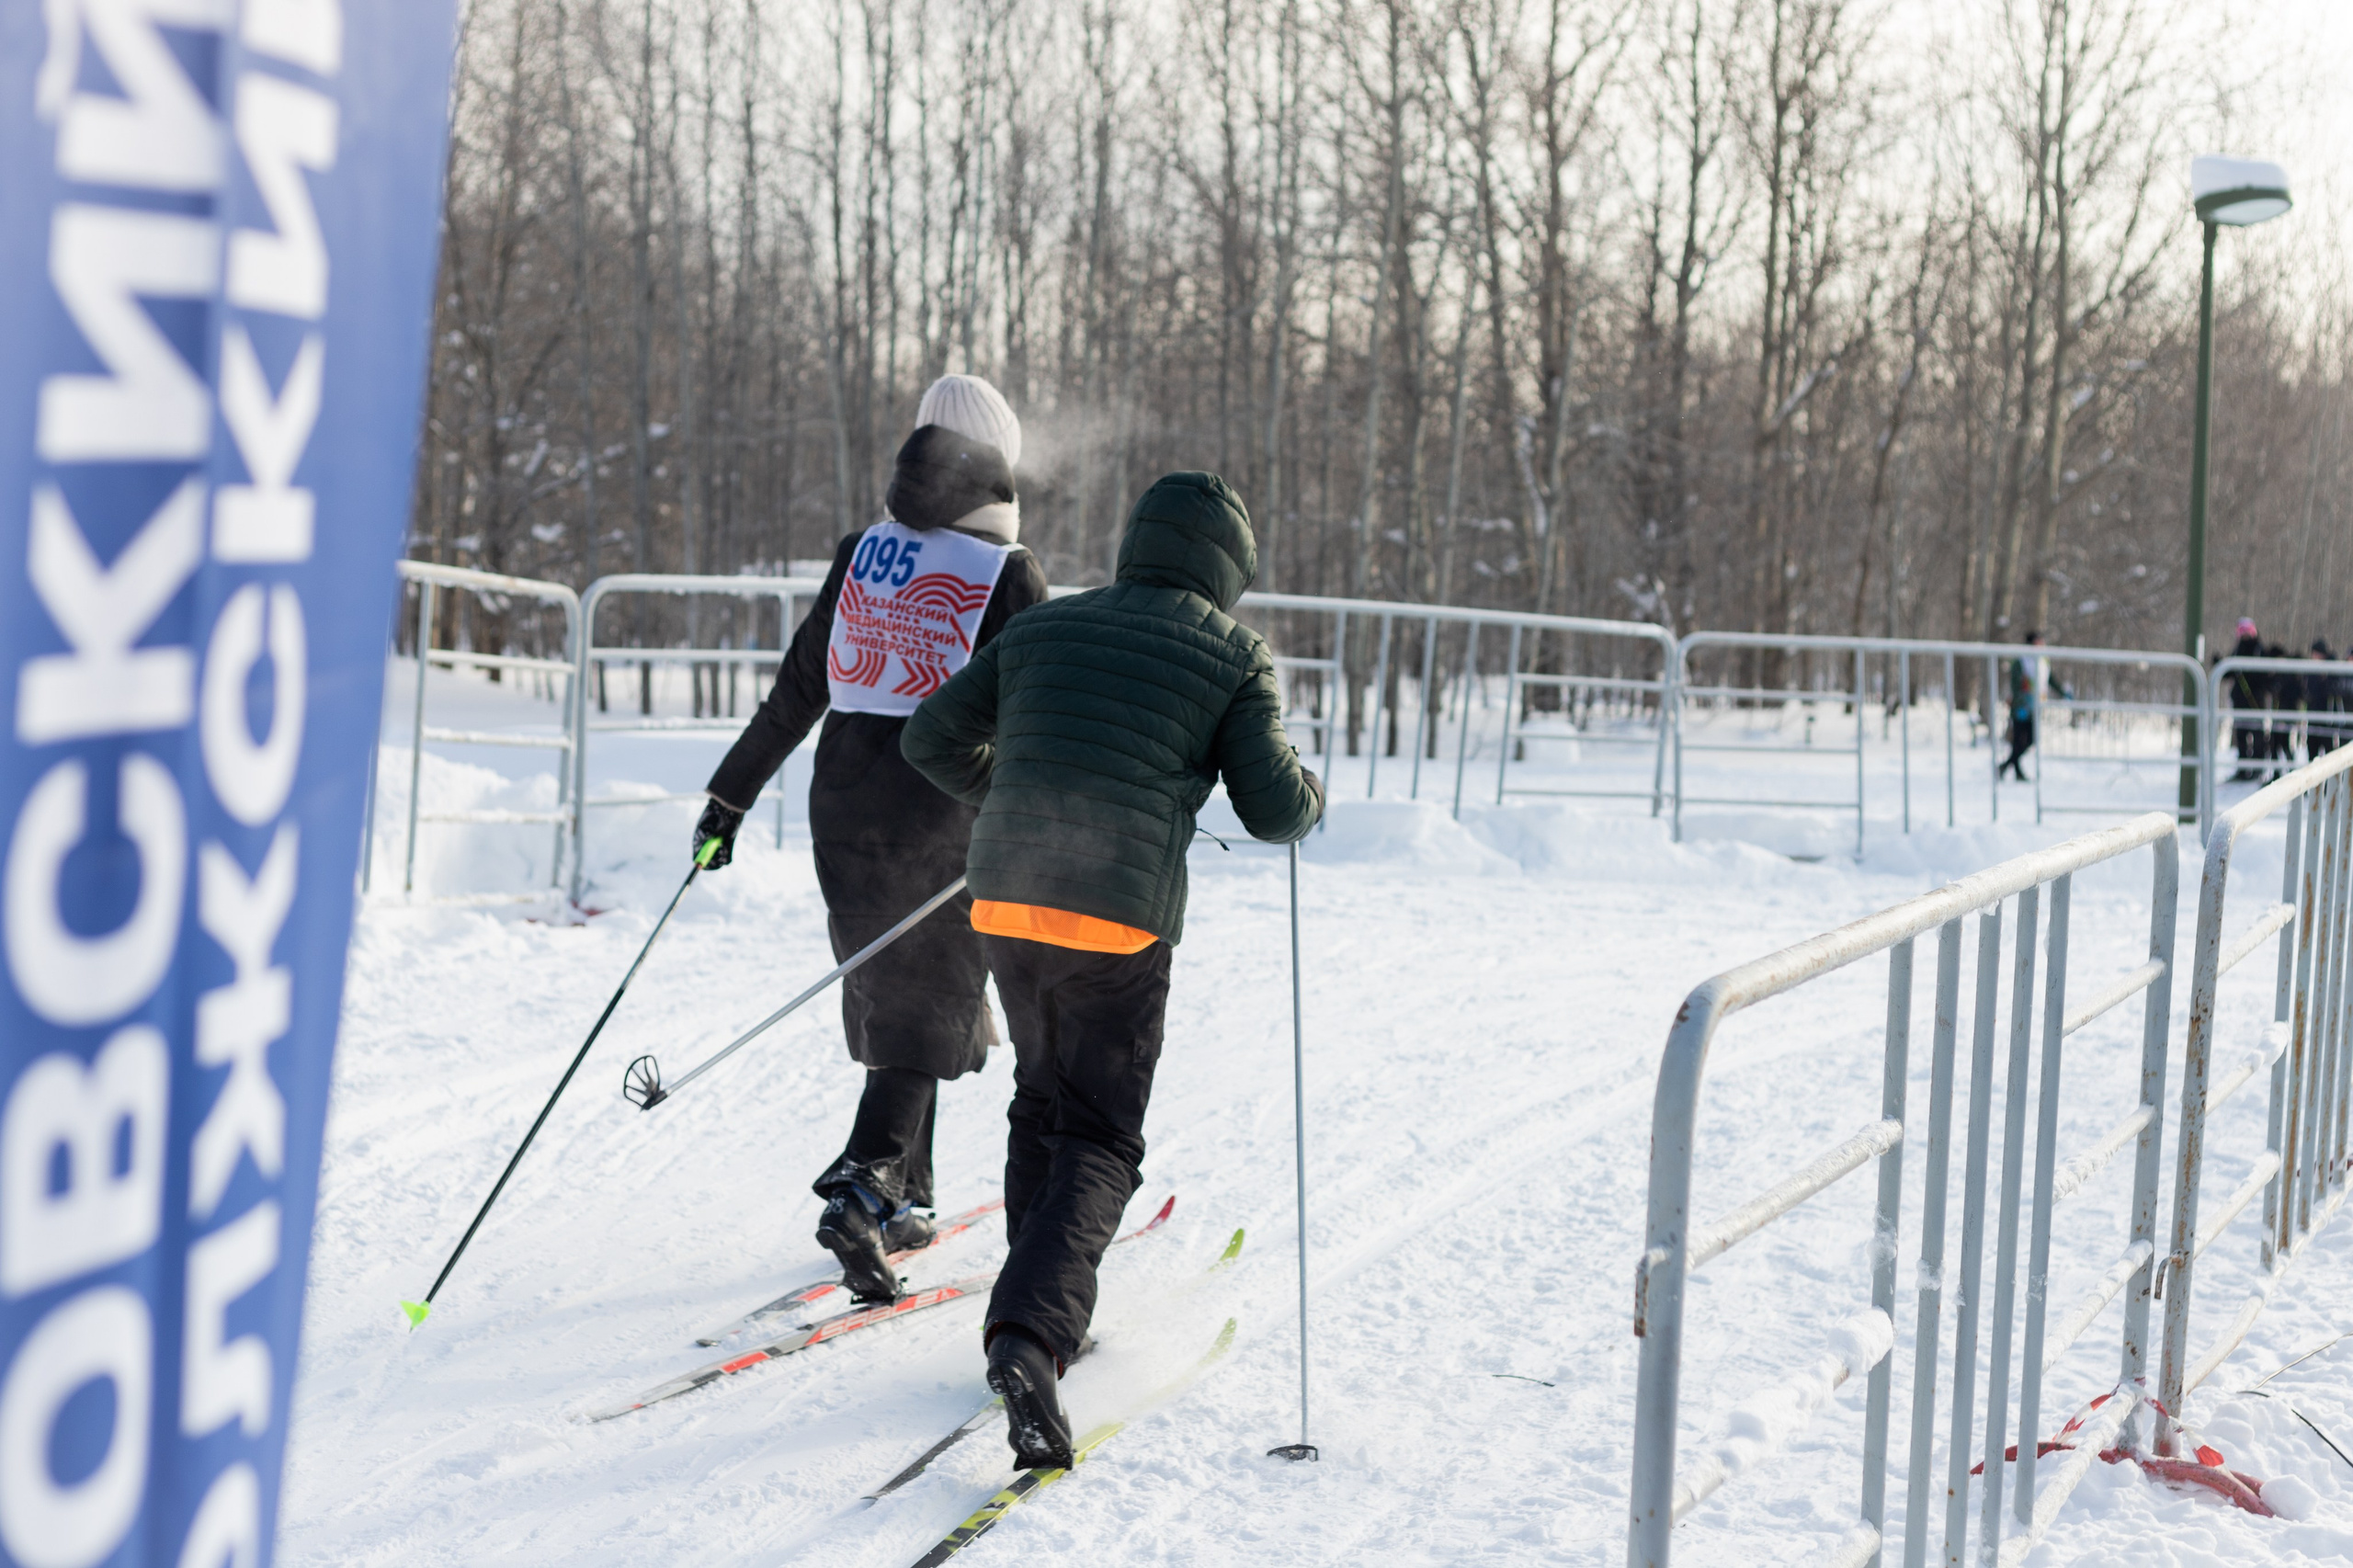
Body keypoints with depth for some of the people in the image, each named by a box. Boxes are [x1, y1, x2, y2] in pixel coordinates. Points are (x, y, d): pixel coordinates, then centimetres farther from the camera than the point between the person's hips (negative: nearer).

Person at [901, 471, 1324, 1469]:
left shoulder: (1042, 628, 16)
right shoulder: (1232, 656, 4)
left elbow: (933, 739, 19)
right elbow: (1273, 809, -1)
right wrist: (1310, 794, 22)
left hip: (1006, 898, 5)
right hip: (1120, 918, -4)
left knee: (1041, 1101, 24)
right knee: (1100, 1142, 1)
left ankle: (1043, 1310, 27)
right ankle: (1031, 1332, -19)